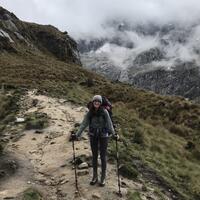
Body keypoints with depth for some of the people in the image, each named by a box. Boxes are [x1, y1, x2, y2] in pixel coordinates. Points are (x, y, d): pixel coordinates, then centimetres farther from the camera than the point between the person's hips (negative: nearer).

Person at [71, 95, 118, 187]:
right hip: (93, 136, 2)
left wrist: (114, 134, -25)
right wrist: (77, 135, -11)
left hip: (103, 135, -2)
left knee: (103, 156, 7)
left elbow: (109, 123, -14)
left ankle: (103, 177, 22)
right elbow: (84, 124, -4)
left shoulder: (104, 111, -12)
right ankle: (95, 176, 27)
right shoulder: (89, 113, -5)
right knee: (94, 156, 12)